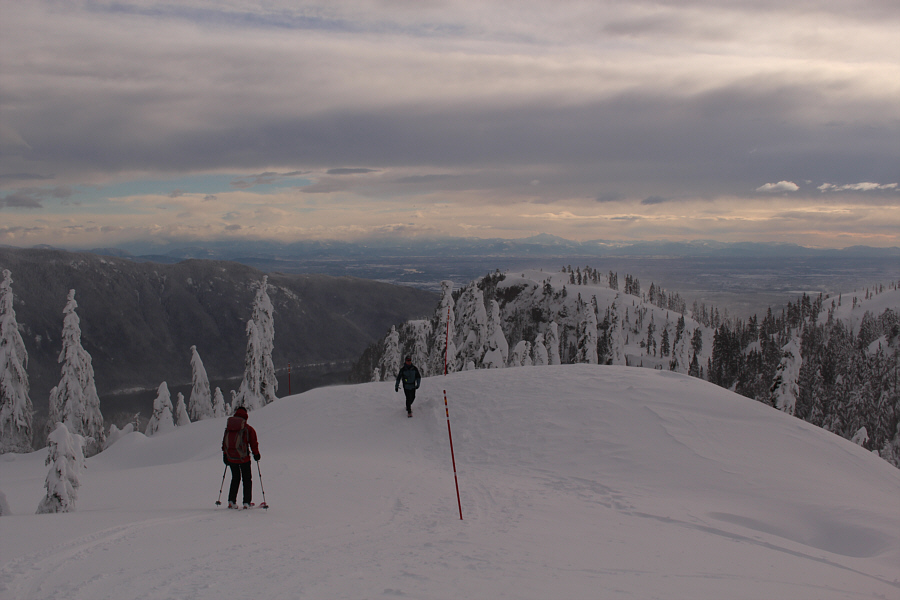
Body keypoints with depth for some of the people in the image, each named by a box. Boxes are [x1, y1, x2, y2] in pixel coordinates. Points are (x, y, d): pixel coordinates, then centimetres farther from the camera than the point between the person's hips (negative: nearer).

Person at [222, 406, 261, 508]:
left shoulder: (228, 428, 6)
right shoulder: (248, 429, -7)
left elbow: (224, 442, 11)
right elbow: (253, 443, -4)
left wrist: (225, 455, 20)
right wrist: (256, 454, 9)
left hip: (231, 458, 4)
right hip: (243, 458, -4)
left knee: (235, 478, 18)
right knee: (247, 479, 7)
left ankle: (231, 501, 9)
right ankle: (247, 502, 3)